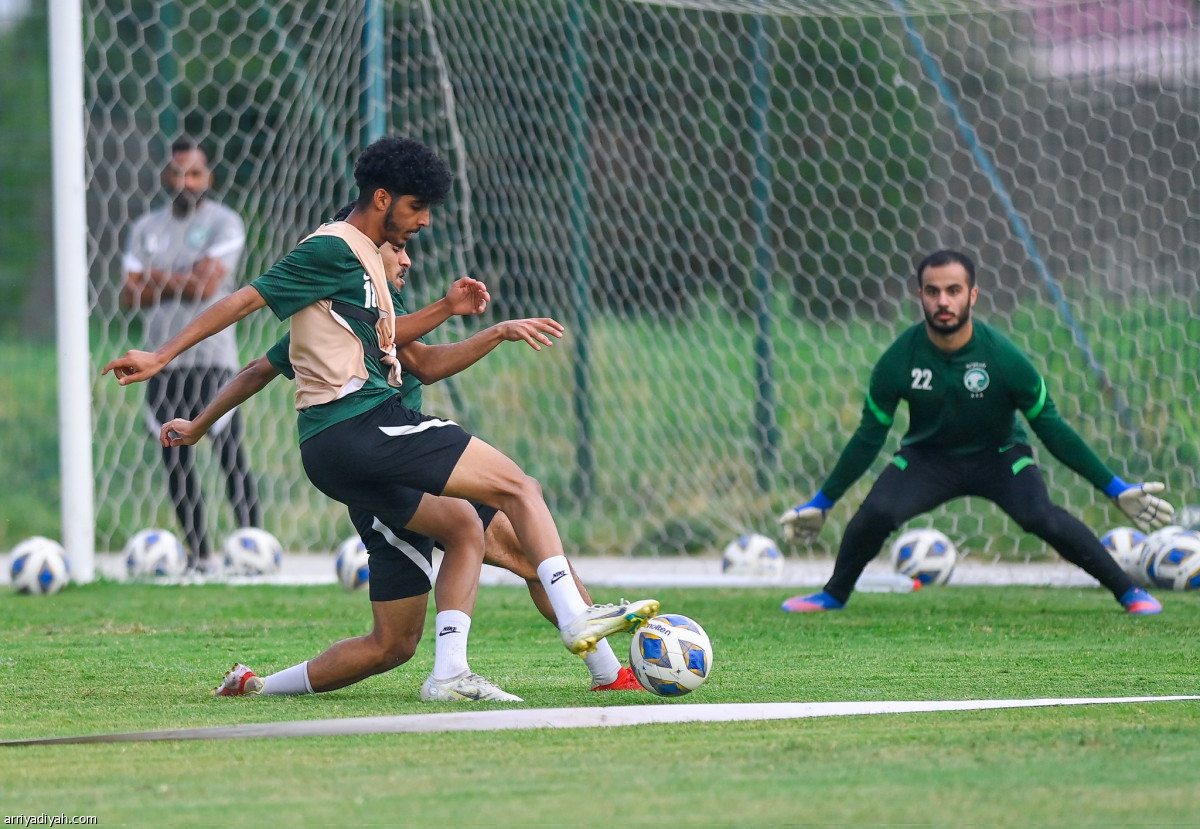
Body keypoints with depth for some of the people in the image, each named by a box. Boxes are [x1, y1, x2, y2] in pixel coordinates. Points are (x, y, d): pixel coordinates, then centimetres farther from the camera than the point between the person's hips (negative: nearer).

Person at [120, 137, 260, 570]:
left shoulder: (224, 223, -1)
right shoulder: (146, 229, 14)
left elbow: (208, 283, -13)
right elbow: (130, 293, 4)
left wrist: (156, 279, -3)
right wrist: (183, 281, -8)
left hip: (212, 358, -5)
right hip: (163, 360, 5)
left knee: (230, 455, -10)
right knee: (175, 459, 5)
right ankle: (198, 553, 11)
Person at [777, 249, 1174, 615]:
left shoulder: (1003, 357, -22)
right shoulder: (898, 360, -19)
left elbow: (1051, 428, -11)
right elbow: (869, 437, -5)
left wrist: (1115, 489, -11)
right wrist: (821, 503, 0)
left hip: (999, 453, -1)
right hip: (927, 456, 1)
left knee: (1041, 516, -28)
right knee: (876, 512, -25)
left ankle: (1128, 591, -12)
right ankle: (834, 595, 2)